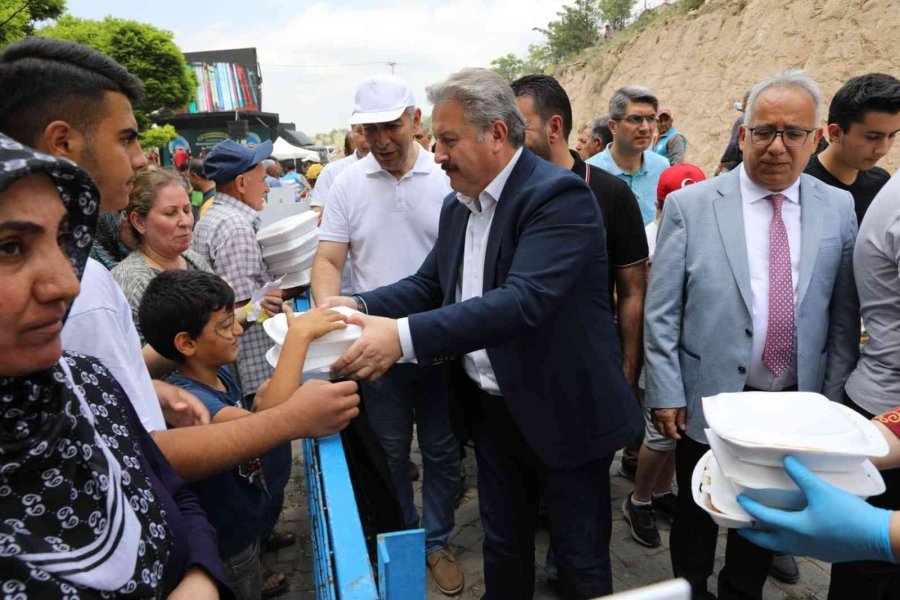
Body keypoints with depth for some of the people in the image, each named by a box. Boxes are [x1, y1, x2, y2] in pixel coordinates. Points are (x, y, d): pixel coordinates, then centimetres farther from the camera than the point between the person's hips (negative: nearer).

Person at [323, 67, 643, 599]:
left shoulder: (559, 195, -20)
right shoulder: (458, 205, 6)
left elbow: (525, 300, -33)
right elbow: (428, 284, 9)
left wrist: (405, 335, -39)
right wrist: (361, 307, -10)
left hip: (564, 413, -7)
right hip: (492, 410, 7)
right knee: (503, 545, 24)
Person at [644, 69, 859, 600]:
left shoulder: (839, 209, 0)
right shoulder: (690, 206, -9)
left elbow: (844, 316, 3)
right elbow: (660, 313, -9)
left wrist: (832, 396, 2)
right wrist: (667, 393, -10)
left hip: (795, 406, 3)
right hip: (708, 398, -2)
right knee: (697, 515, 17)